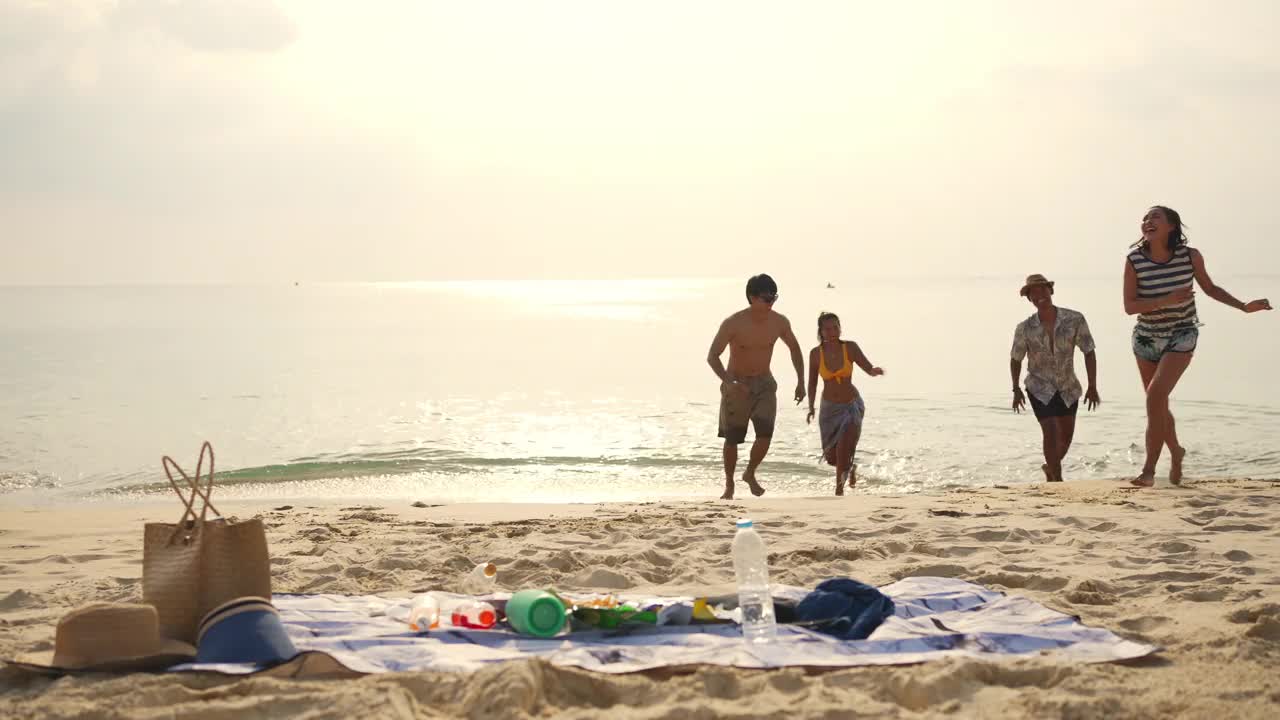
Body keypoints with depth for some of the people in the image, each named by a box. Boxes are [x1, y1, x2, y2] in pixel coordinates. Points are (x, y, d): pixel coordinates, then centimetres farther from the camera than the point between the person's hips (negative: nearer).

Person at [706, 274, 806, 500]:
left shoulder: (779, 322, -8)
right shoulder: (733, 323, -20)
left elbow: (794, 347, 11)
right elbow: (712, 356, -19)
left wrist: (801, 381, 6)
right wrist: (728, 382, -35)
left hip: (764, 383, 2)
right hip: (737, 385, -2)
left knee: (765, 433, -13)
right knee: (732, 438, 3)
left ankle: (750, 474, 14)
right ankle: (729, 485, 24)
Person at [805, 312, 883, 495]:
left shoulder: (850, 347, -12)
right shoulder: (816, 353, -8)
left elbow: (869, 369, -13)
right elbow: (812, 382, 4)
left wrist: (876, 371, -36)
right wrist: (811, 407, 1)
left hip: (852, 406, -2)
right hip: (829, 408, 2)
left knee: (844, 451, -15)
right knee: (831, 458, 6)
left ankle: (839, 489, 9)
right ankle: (850, 467, 42)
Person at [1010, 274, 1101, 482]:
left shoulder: (1074, 320, -17)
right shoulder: (1025, 329, -15)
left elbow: (1088, 352, -7)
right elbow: (1016, 359, 2)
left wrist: (1092, 386, -8)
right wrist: (1016, 389, 3)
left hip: (1068, 388, 3)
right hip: (1040, 388, -2)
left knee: (1066, 436, 13)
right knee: (1050, 432, -16)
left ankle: (1050, 468, 40)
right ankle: (1058, 481, -7)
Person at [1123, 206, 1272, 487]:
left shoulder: (1190, 256, -11)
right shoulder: (1134, 260, -12)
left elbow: (1210, 288, 7)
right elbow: (1129, 306, -14)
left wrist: (1245, 306, 0)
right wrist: (1167, 300, -26)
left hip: (1181, 337, -2)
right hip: (1146, 338, 3)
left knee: (1155, 396, -21)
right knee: (1157, 404, 16)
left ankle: (1149, 470, -17)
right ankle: (1176, 451, 45)